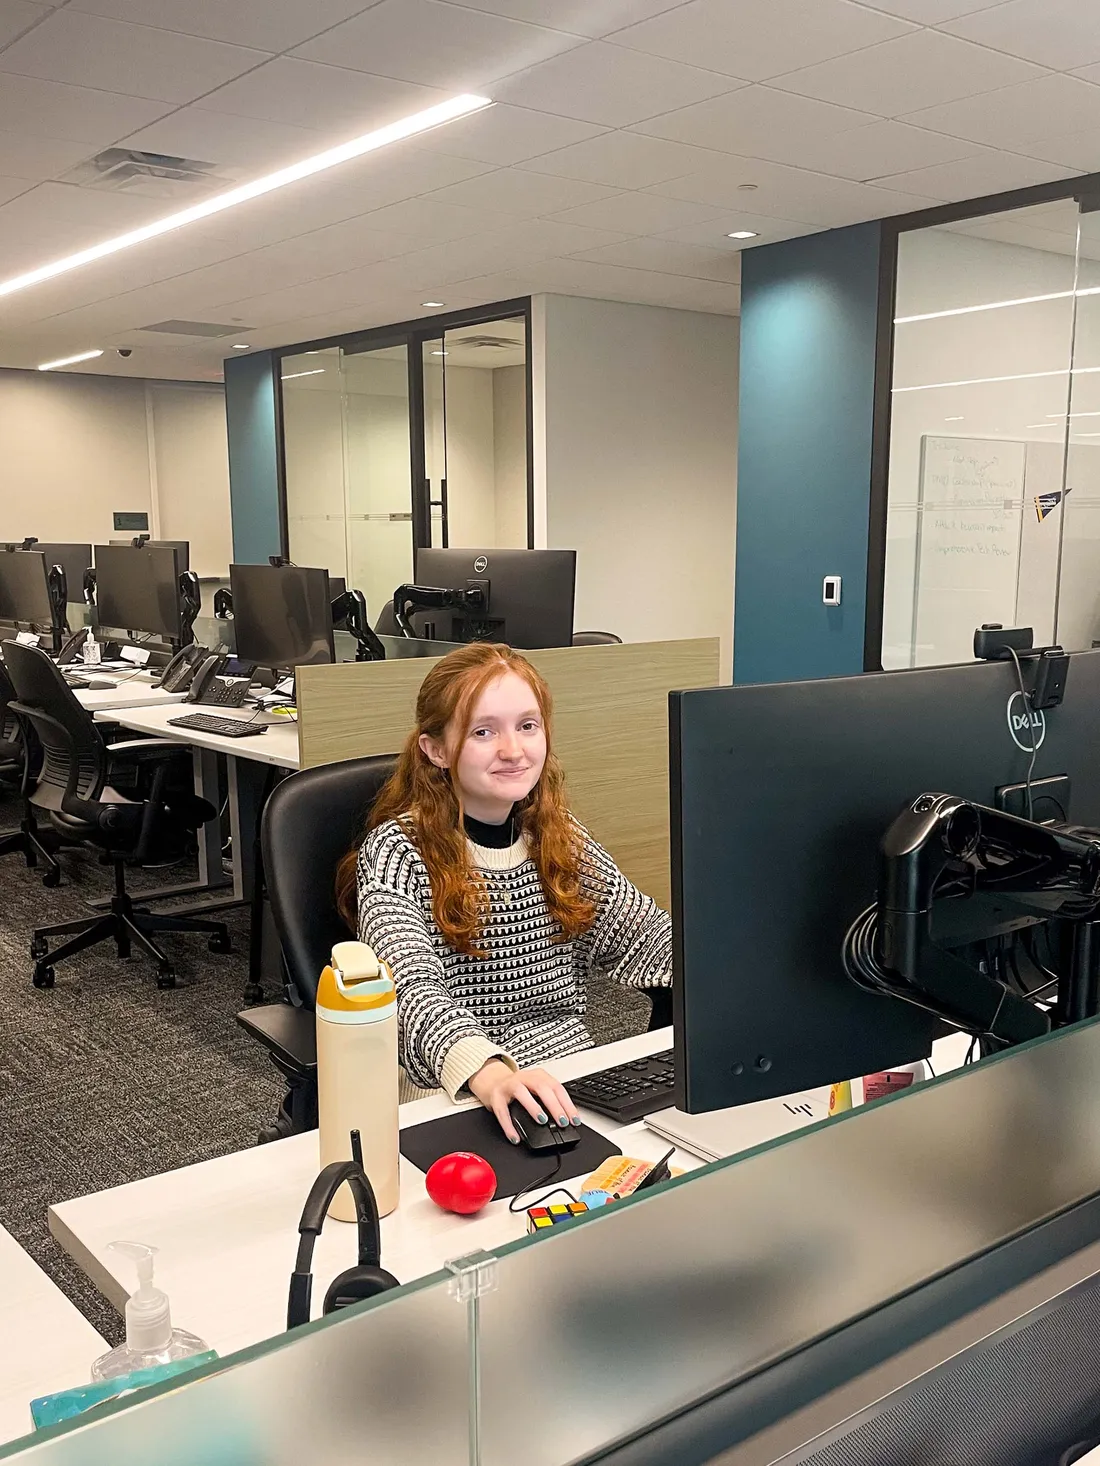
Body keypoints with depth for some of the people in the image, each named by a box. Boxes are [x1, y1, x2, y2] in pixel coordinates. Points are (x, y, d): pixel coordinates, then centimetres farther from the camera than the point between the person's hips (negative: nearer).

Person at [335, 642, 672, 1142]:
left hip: (573, 1079, 6)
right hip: (452, 1096, -5)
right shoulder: (395, 852, -8)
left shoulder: (562, 839, 10)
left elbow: (643, 935, 9)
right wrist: (487, 1070, -42)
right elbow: (413, 987, -22)